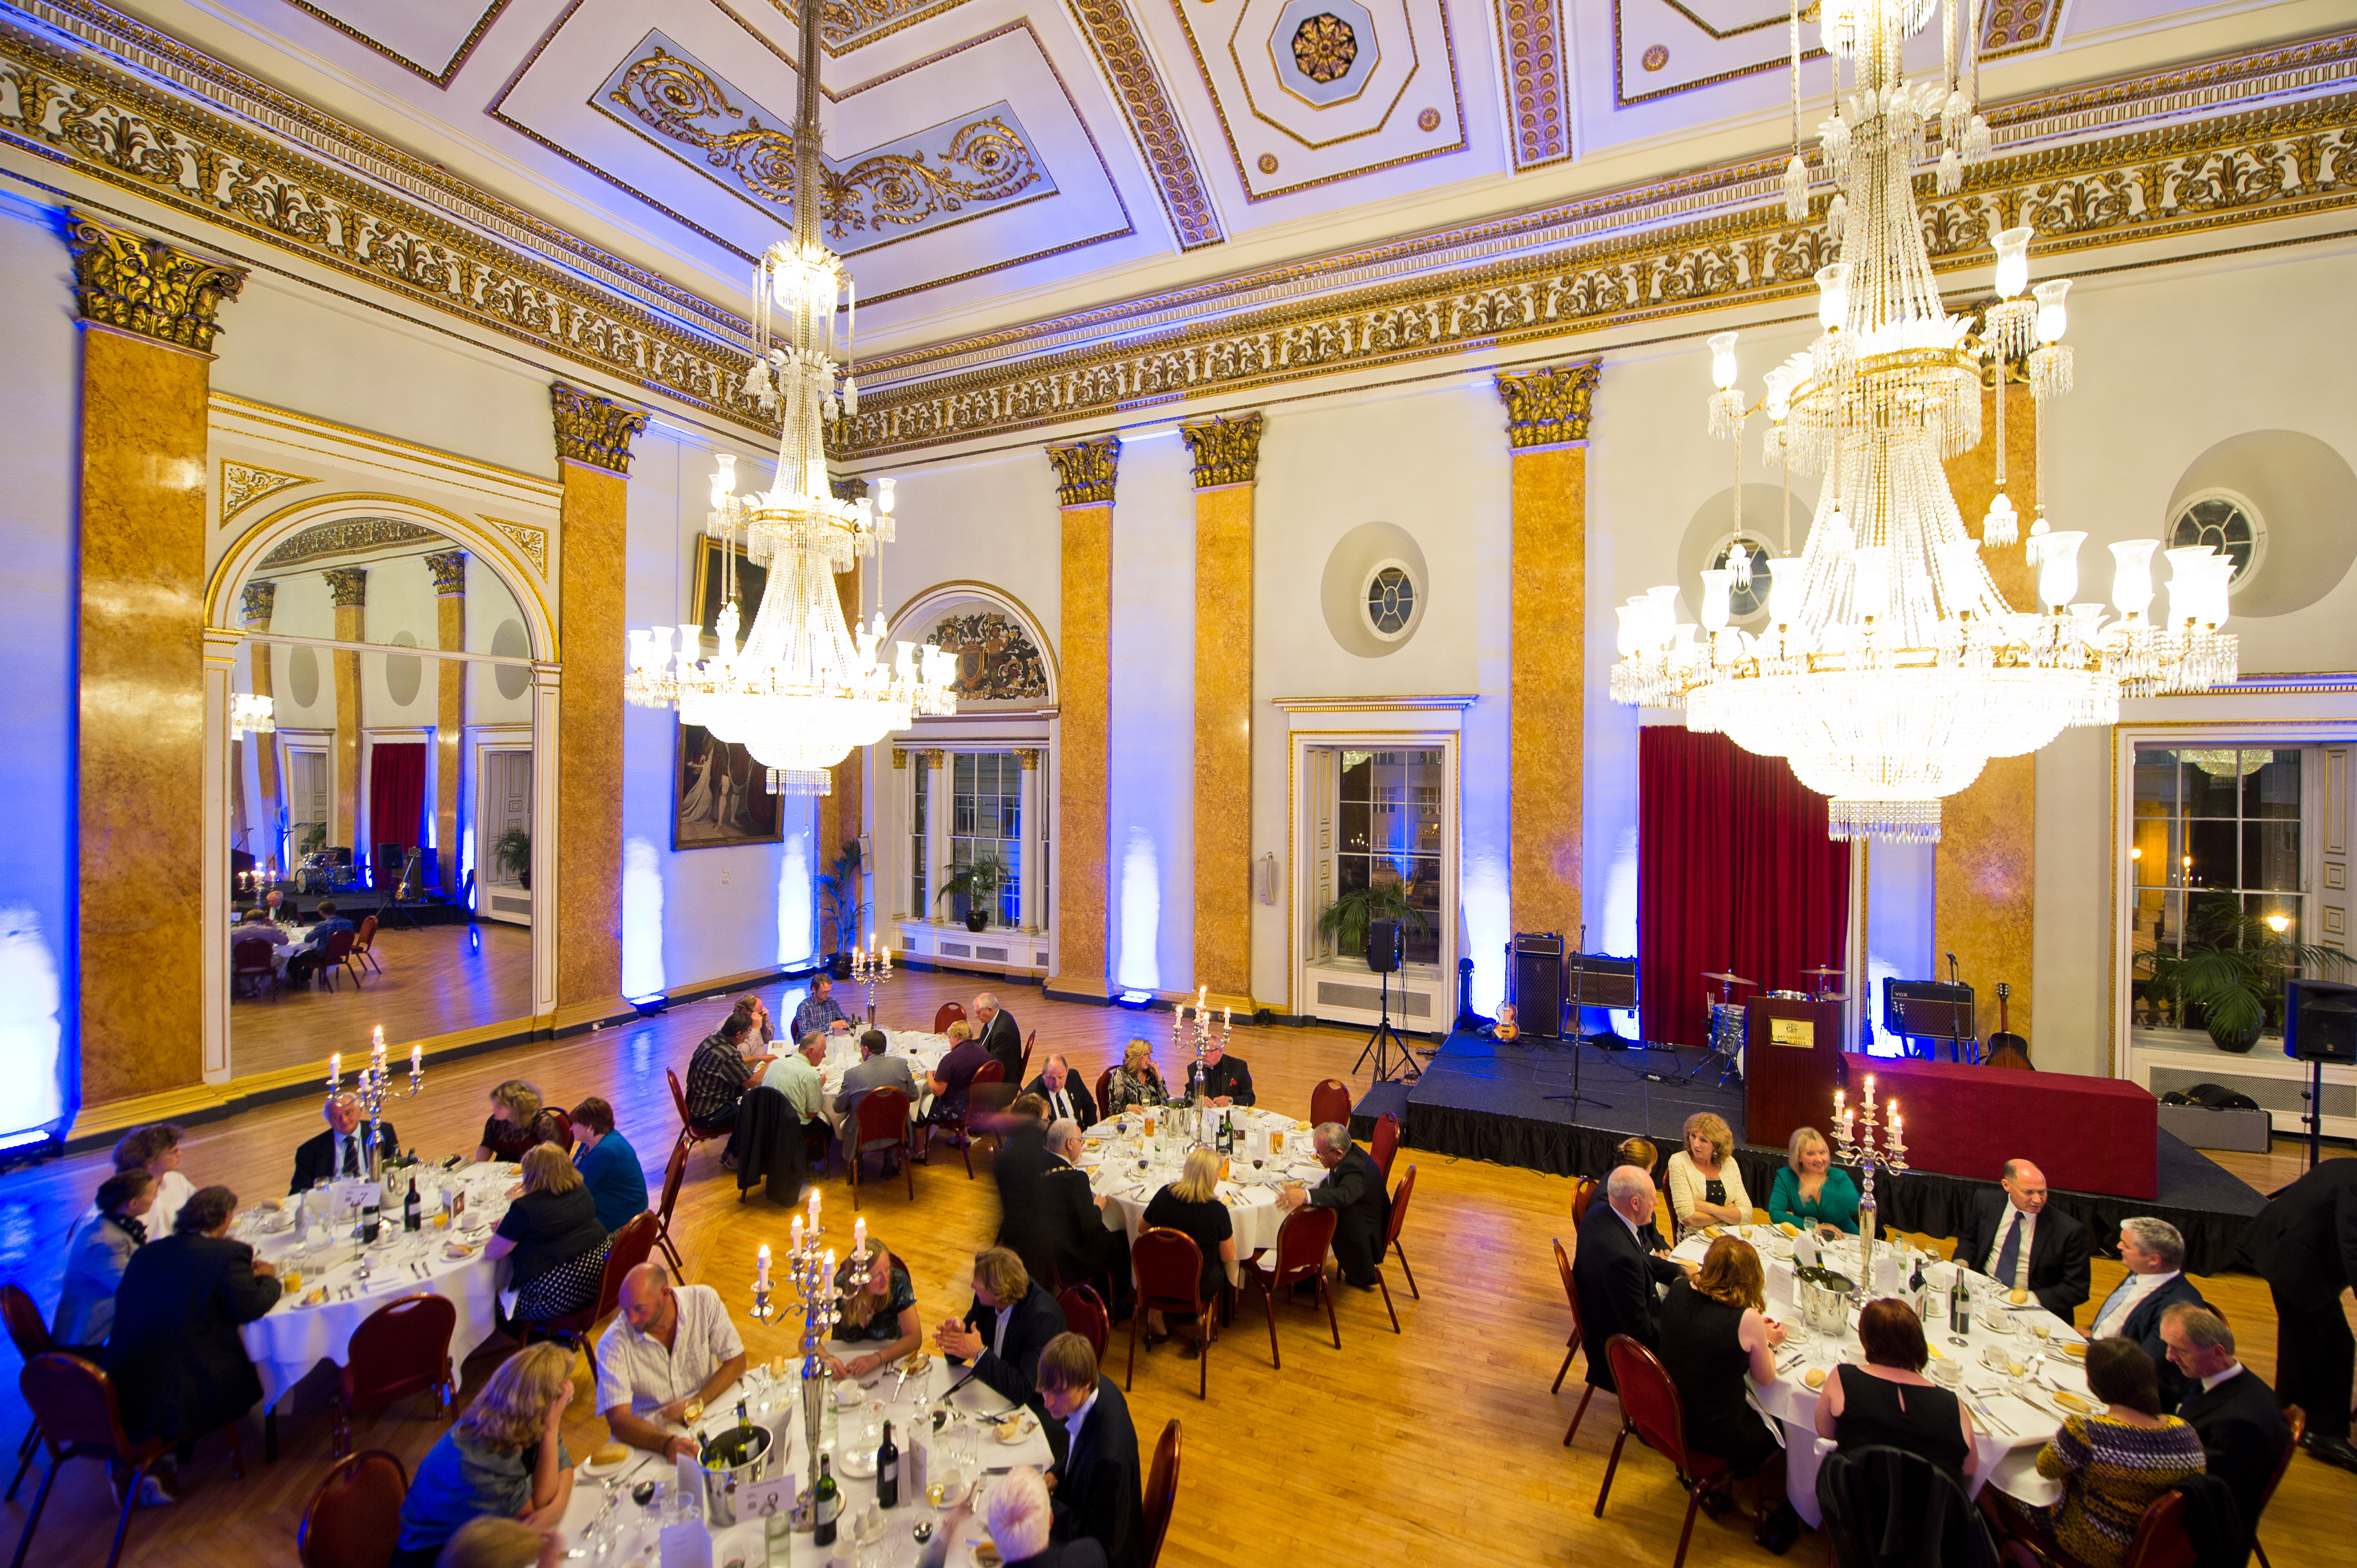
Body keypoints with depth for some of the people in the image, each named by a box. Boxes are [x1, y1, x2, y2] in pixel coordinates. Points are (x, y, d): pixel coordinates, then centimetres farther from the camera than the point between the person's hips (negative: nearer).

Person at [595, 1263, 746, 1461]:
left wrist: (696, 1403, -19)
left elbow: (736, 1361, -4)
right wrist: (668, 1443, -36)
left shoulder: (704, 1301, -10)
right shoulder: (613, 1343, -14)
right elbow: (618, 1419, -19)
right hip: (650, 1436, 0)